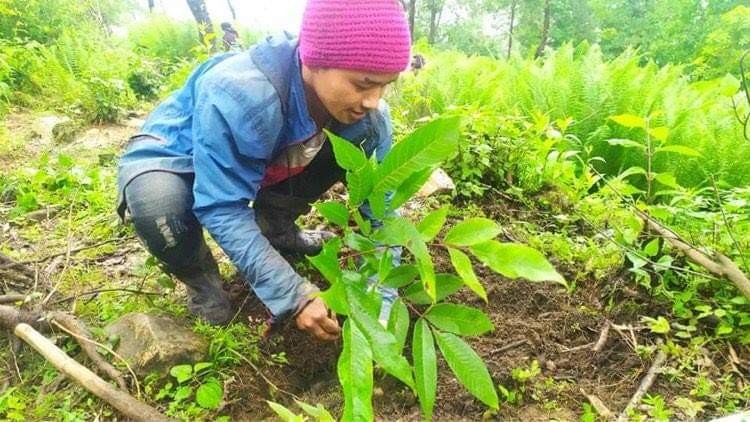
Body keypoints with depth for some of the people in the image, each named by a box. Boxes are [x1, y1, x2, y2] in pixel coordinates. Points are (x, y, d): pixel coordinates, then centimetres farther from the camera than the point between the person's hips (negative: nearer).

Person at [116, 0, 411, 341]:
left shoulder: (365, 113, -23)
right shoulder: (238, 94, -41)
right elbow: (223, 208, -36)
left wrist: (382, 295, -25)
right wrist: (294, 296, -38)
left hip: (260, 164, 5)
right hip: (174, 155, -4)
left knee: (366, 136, -10)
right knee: (158, 208, -40)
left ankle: (274, 226, 8)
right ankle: (198, 277, -3)